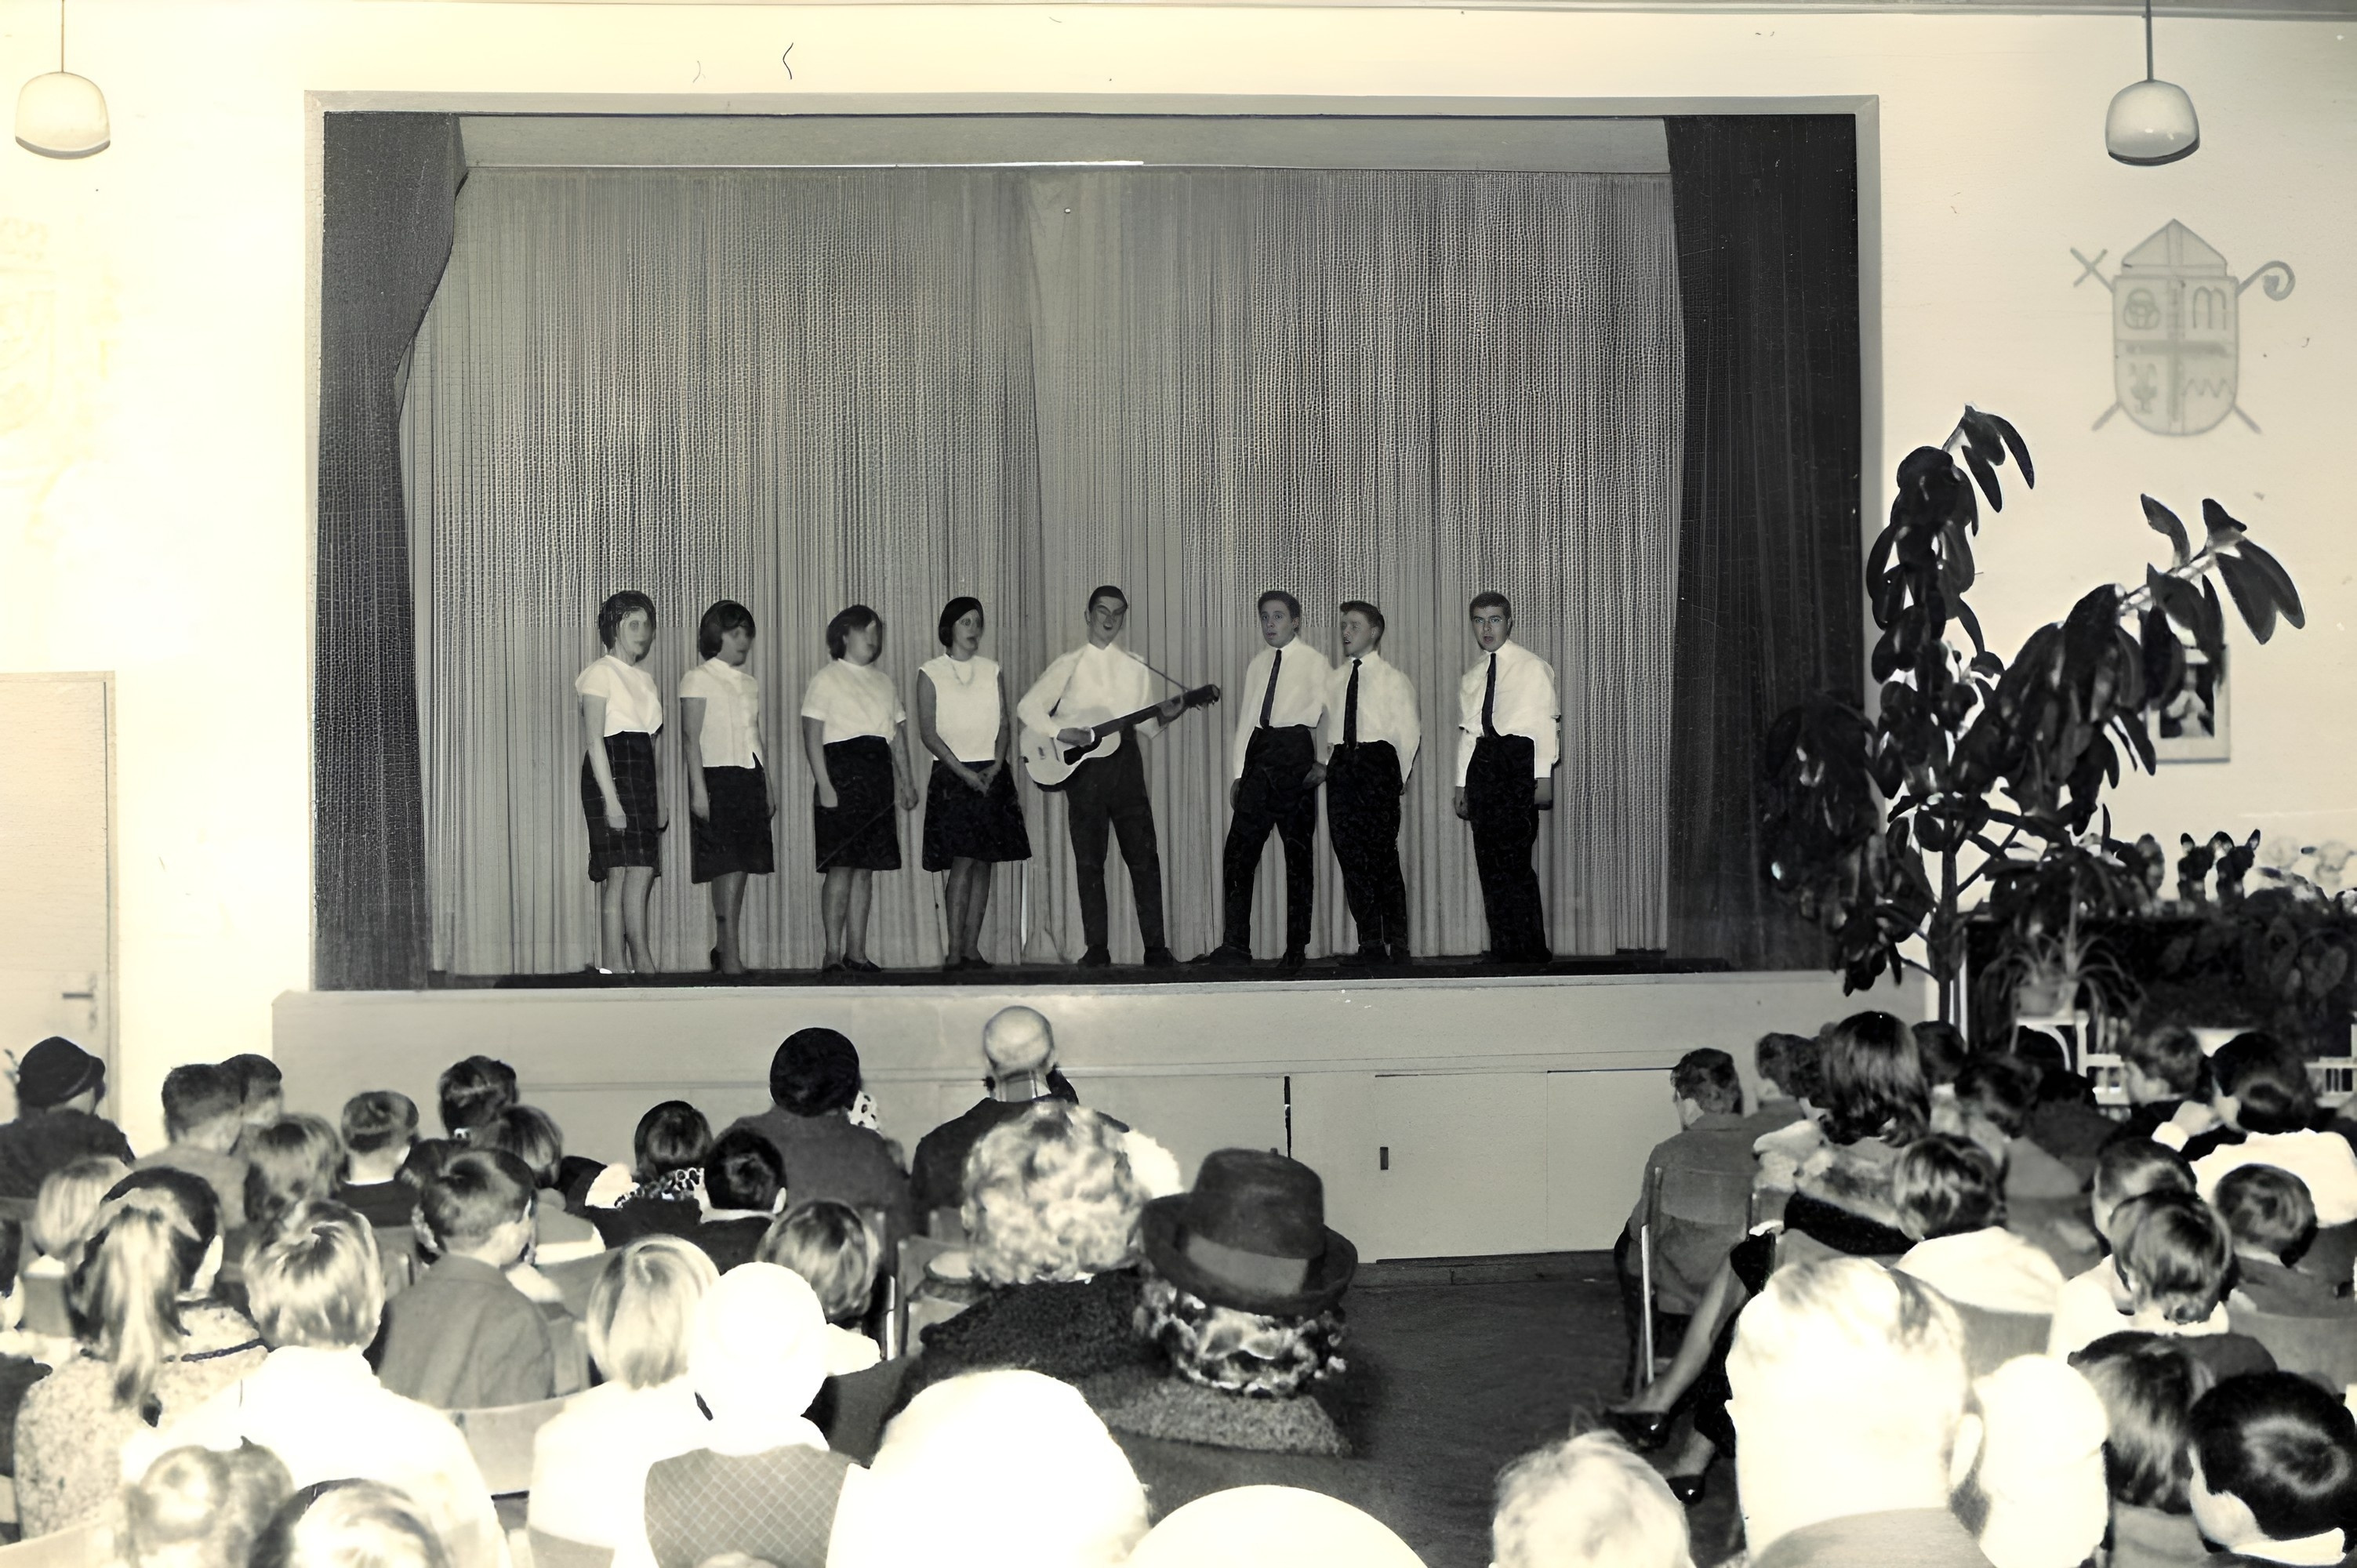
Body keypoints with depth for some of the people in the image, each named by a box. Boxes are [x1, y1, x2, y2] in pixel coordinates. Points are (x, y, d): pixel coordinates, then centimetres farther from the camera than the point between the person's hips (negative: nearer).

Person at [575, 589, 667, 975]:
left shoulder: (646, 680, 20)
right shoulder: (601, 674, -3)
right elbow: (594, 742, -11)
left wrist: (660, 802, 17)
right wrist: (610, 799, -18)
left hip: (641, 779, 7)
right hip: (611, 774, -7)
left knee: (618, 877, 3)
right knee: (637, 870, -14)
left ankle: (614, 964, 2)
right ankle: (641, 960, -13)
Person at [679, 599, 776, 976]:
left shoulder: (750, 683, 17)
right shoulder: (697, 680, -2)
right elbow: (690, 738, -7)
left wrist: (768, 788, 18)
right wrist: (698, 788, -15)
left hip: (750, 778, 6)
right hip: (718, 776, -6)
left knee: (742, 863, 3)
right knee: (727, 865, -11)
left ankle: (724, 947, 10)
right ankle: (731, 951, -11)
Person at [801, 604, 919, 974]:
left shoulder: (883, 682, 20)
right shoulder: (825, 680, 0)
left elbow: (899, 734, 20)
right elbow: (812, 737, -7)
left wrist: (905, 781, 10)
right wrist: (824, 785, -16)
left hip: (878, 776, 6)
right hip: (841, 773, -6)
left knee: (866, 868, 5)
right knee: (841, 866, -10)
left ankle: (856, 953, 8)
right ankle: (833, 954, -8)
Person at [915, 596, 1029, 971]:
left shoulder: (992, 671, 13)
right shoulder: (930, 673, 2)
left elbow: (1005, 724, 9)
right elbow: (928, 732, -5)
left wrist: (997, 766, -8)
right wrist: (964, 771, -14)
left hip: (992, 775, 4)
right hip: (952, 776, -4)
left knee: (984, 863, 2)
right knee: (962, 862, -12)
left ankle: (972, 947, 6)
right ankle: (954, 951, -10)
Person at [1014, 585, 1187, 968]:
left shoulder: (1136, 668, 13)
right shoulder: (1069, 664, 5)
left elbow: (1144, 724, 13)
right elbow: (1027, 707, 0)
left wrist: (1164, 716, -8)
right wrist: (1062, 733, -13)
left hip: (1125, 763, 2)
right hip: (1083, 766, -2)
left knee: (1144, 856, -3)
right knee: (1089, 860, 1)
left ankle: (1155, 947, -2)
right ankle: (1096, 948, 5)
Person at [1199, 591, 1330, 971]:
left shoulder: (1314, 662, 3)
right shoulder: (1257, 664, 17)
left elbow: (1328, 711, 1)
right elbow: (1246, 719, 16)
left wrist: (1325, 761, -7)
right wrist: (1237, 772, 11)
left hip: (1295, 752, -5)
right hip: (1259, 755, 5)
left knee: (1298, 851, 0)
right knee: (1239, 849, -5)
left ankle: (1297, 948, 5)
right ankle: (1235, 943, -5)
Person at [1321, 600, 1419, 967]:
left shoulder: (1393, 678, 3)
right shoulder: (1334, 680, 16)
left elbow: (1409, 732, 1)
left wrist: (1400, 777, -3)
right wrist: (1328, 763, 6)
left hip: (1377, 761, -5)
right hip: (1341, 766, 5)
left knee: (1382, 853, -9)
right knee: (1350, 855, 2)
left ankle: (1397, 943, -3)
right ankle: (1370, 943, 7)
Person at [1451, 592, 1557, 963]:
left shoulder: (1533, 667, 2)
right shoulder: (1471, 679, 19)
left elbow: (1547, 722, -3)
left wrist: (1543, 775, -12)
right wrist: (1462, 785, 14)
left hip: (1519, 757, -6)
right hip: (1482, 762, 6)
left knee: (1513, 858, -12)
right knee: (1489, 861, 2)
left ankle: (1529, 948, -7)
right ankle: (1503, 948, 7)